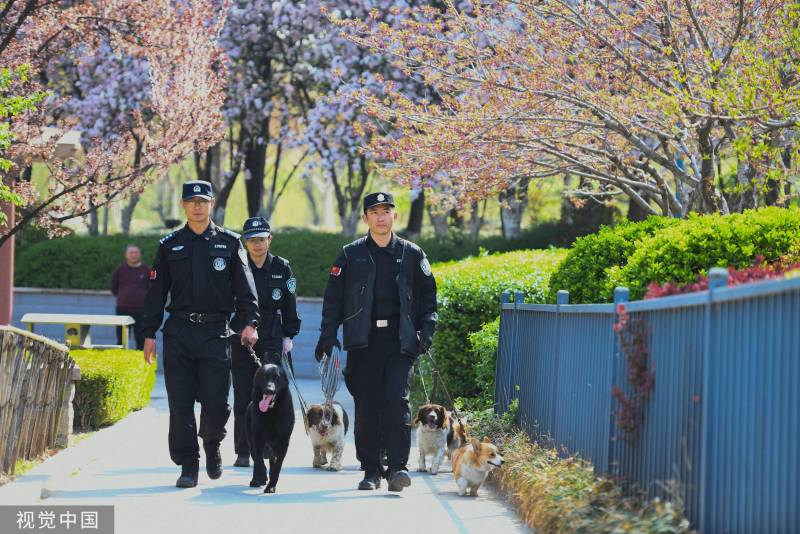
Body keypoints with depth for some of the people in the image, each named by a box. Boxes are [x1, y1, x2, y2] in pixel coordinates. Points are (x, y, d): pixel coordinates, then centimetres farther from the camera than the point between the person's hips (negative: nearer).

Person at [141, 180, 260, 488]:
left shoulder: (229, 243, 7)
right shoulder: (170, 246, 10)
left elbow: (245, 287, 2)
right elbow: (156, 292, 11)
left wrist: (250, 322, -13)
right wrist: (149, 333, 4)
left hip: (216, 332, -1)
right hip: (179, 333, 1)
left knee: (216, 402, -6)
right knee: (180, 405, -1)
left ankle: (212, 446, 24)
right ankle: (188, 466, 7)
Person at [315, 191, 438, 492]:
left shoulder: (412, 255, 9)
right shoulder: (351, 255, 9)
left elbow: (428, 297, 11)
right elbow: (333, 298, 7)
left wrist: (426, 332, -1)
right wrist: (328, 335, -2)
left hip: (400, 340, -1)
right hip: (363, 340, 1)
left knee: (397, 400, -13)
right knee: (366, 406, 3)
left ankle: (398, 467, -13)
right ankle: (371, 470, 10)